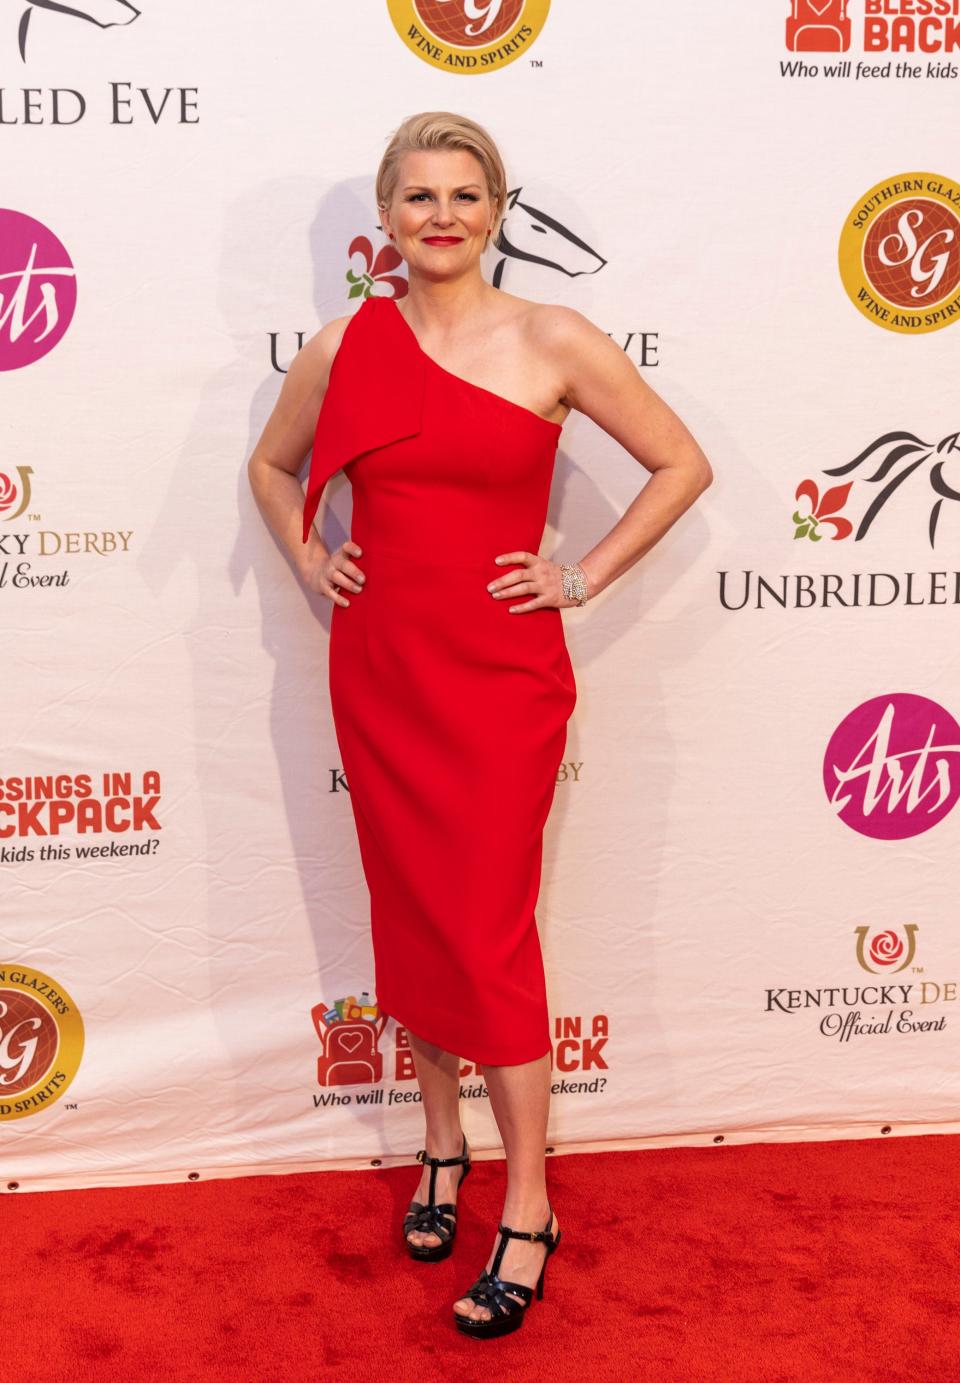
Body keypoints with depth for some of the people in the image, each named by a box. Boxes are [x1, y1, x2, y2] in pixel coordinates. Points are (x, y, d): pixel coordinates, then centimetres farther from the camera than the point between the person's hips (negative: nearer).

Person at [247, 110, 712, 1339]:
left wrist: (585, 576, -5)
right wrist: (307, 559, 6)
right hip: (378, 668, 4)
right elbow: (272, 465, 22)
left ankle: (527, 1211, 11)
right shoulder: (342, 346, 4)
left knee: (486, 930, -3)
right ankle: (442, 1146, 31)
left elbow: (683, 463, 0)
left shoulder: (553, 342, -5)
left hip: (500, 674, -3)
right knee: (407, 913, 12)